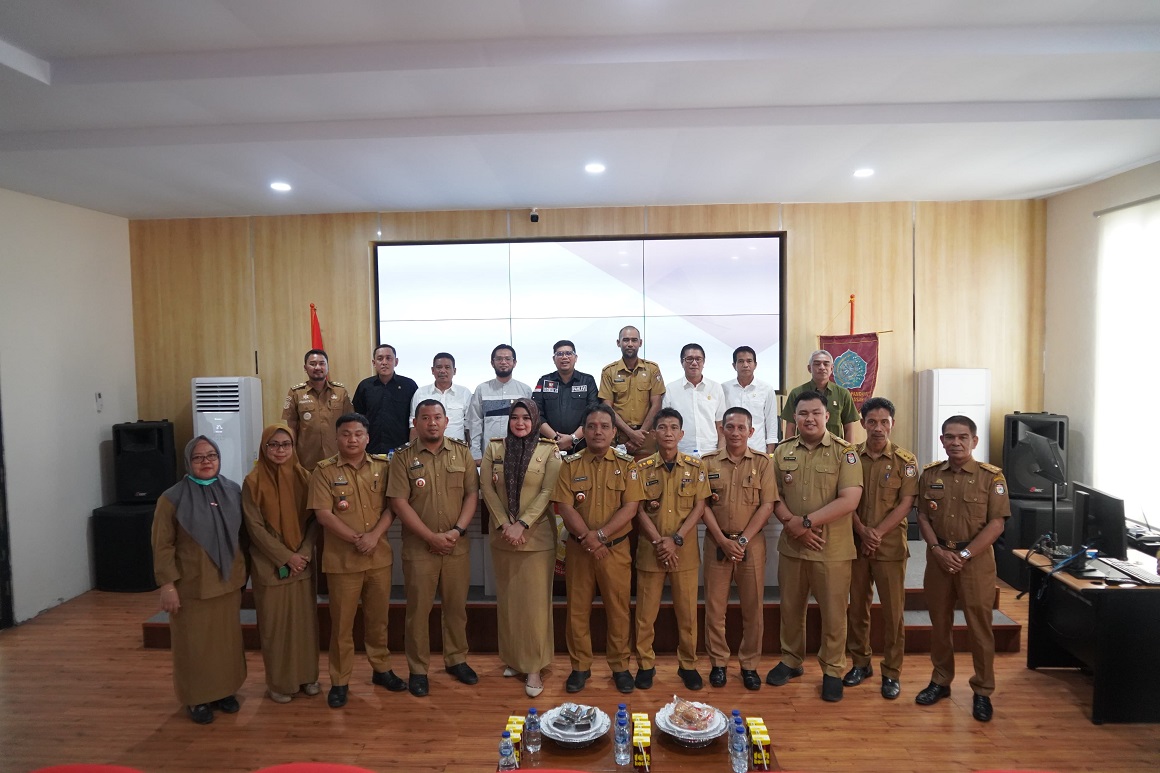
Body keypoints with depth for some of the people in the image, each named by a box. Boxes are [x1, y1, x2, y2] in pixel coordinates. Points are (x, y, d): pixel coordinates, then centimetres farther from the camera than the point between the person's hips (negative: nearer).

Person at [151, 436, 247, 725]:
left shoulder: (233, 492, 1)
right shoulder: (172, 498, -9)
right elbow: (162, 546, -9)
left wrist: (242, 571, 9)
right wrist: (167, 584, -13)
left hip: (227, 582, 4)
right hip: (191, 585, -3)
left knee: (227, 639, 13)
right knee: (194, 643, 8)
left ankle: (224, 691, 30)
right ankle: (197, 699, 24)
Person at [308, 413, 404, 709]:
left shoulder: (382, 467, 3)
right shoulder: (324, 471, -4)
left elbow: (391, 506, 0)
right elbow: (323, 514, -10)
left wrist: (374, 535, -16)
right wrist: (356, 539, -15)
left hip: (379, 556, 2)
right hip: (342, 559, -2)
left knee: (378, 618, 15)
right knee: (342, 622, 7)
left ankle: (381, 668, 32)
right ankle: (340, 681, 22)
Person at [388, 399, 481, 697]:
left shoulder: (461, 452, 3)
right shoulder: (403, 457, -4)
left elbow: (472, 494, 1)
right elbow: (399, 502, -10)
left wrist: (458, 530, -12)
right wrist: (432, 537, -14)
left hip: (457, 546, 2)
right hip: (419, 547, -2)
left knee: (456, 606, 13)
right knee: (418, 610, 8)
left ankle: (456, 660, 32)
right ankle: (418, 670, 23)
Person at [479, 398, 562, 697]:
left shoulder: (549, 450, -2)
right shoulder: (494, 449, 5)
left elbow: (548, 492, -8)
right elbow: (486, 488, -1)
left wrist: (522, 524, -16)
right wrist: (504, 525, -11)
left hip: (537, 536, -3)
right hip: (503, 536, 3)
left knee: (535, 602, -1)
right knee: (508, 600, 11)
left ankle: (535, 667, 9)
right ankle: (512, 659, 25)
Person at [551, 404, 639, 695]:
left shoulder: (626, 464, -1)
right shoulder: (571, 464, 0)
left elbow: (630, 508, -8)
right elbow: (565, 507, -7)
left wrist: (599, 535, -16)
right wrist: (587, 538, -17)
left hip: (616, 548, 0)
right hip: (578, 548, 1)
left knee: (618, 609, 8)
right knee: (578, 609, 9)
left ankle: (620, 666, 25)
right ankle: (580, 666, 25)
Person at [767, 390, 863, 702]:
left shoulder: (845, 452, -7)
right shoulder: (783, 451, 5)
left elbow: (849, 500, -16)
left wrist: (807, 521, -18)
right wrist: (790, 522, -12)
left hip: (833, 548, -3)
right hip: (792, 545, 3)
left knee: (833, 613, 7)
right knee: (790, 608, 15)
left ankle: (832, 670, 26)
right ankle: (791, 660, 33)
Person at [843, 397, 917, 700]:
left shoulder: (905, 460, -2)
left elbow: (906, 503, -7)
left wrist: (878, 532, -16)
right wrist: (863, 531, -13)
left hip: (891, 545, -2)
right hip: (856, 543, 2)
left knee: (893, 610, 4)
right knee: (857, 606, 11)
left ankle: (891, 672, 18)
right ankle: (860, 663, 26)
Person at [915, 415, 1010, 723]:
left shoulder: (991, 476, -5)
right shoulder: (930, 474, 5)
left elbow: (996, 524, -9)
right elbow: (923, 517, 5)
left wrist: (965, 554, -14)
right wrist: (938, 550, -9)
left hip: (976, 558, -3)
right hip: (938, 556, 3)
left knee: (979, 626, 3)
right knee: (939, 623, 12)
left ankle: (982, 691, 18)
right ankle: (940, 681, 26)